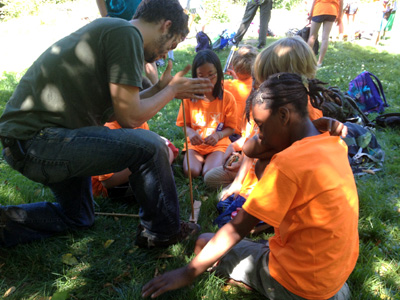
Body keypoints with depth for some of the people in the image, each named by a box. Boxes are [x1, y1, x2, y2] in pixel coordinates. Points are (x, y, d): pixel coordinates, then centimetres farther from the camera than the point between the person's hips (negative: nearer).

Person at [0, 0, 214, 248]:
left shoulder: (107, 29, 16)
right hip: (38, 141, -11)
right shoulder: (127, 34, -14)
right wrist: (170, 90, -1)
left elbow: (112, 111, 13)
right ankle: (163, 231, 3)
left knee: (78, 217, 26)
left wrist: (161, 88, 14)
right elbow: (129, 118, -17)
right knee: (150, 146, -16)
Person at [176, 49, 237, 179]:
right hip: (195, 144, 1)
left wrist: (218, 135, -23)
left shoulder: (227, 98, -7)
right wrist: (190, 132, -22)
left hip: (218, 145, -1)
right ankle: (201, 159, 9)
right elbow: (184, 124, 2)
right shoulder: (190, 96, -4)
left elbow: (230, 128, -1)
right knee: (191, 172, -24)